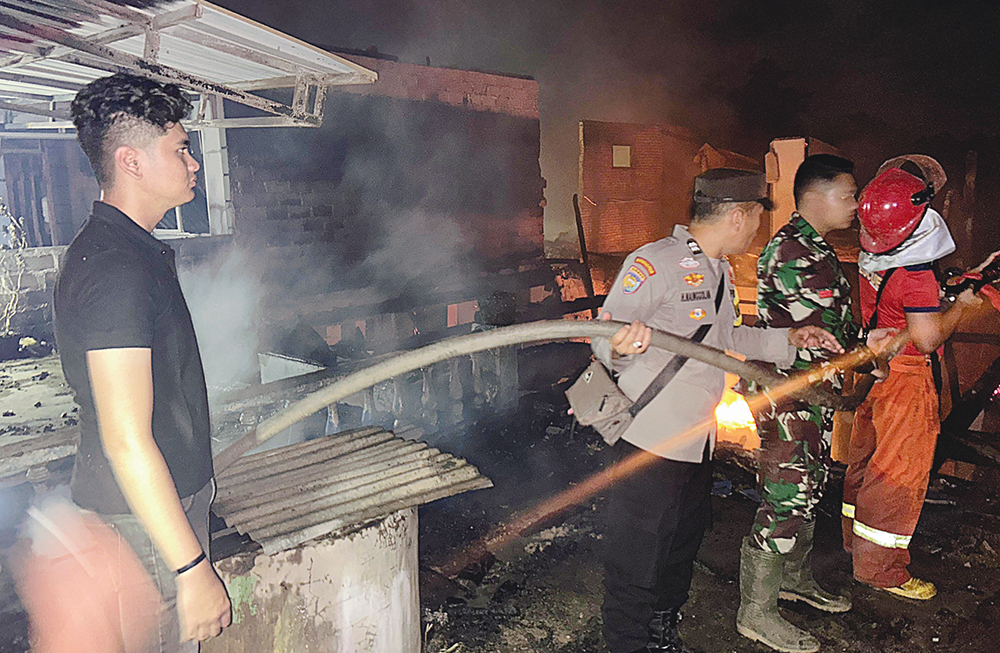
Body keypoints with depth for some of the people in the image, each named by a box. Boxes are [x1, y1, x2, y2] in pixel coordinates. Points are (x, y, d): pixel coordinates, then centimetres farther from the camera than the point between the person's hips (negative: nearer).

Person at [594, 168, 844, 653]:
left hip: (698, 441, 10)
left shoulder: (719, 272, 14)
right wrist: (620, 348, -42)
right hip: (649, 439, -9)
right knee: (637, 560, 2)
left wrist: (788, 340, 16)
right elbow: (605, 339, -19)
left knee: (682, 545, 22)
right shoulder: (655, 263, -17)